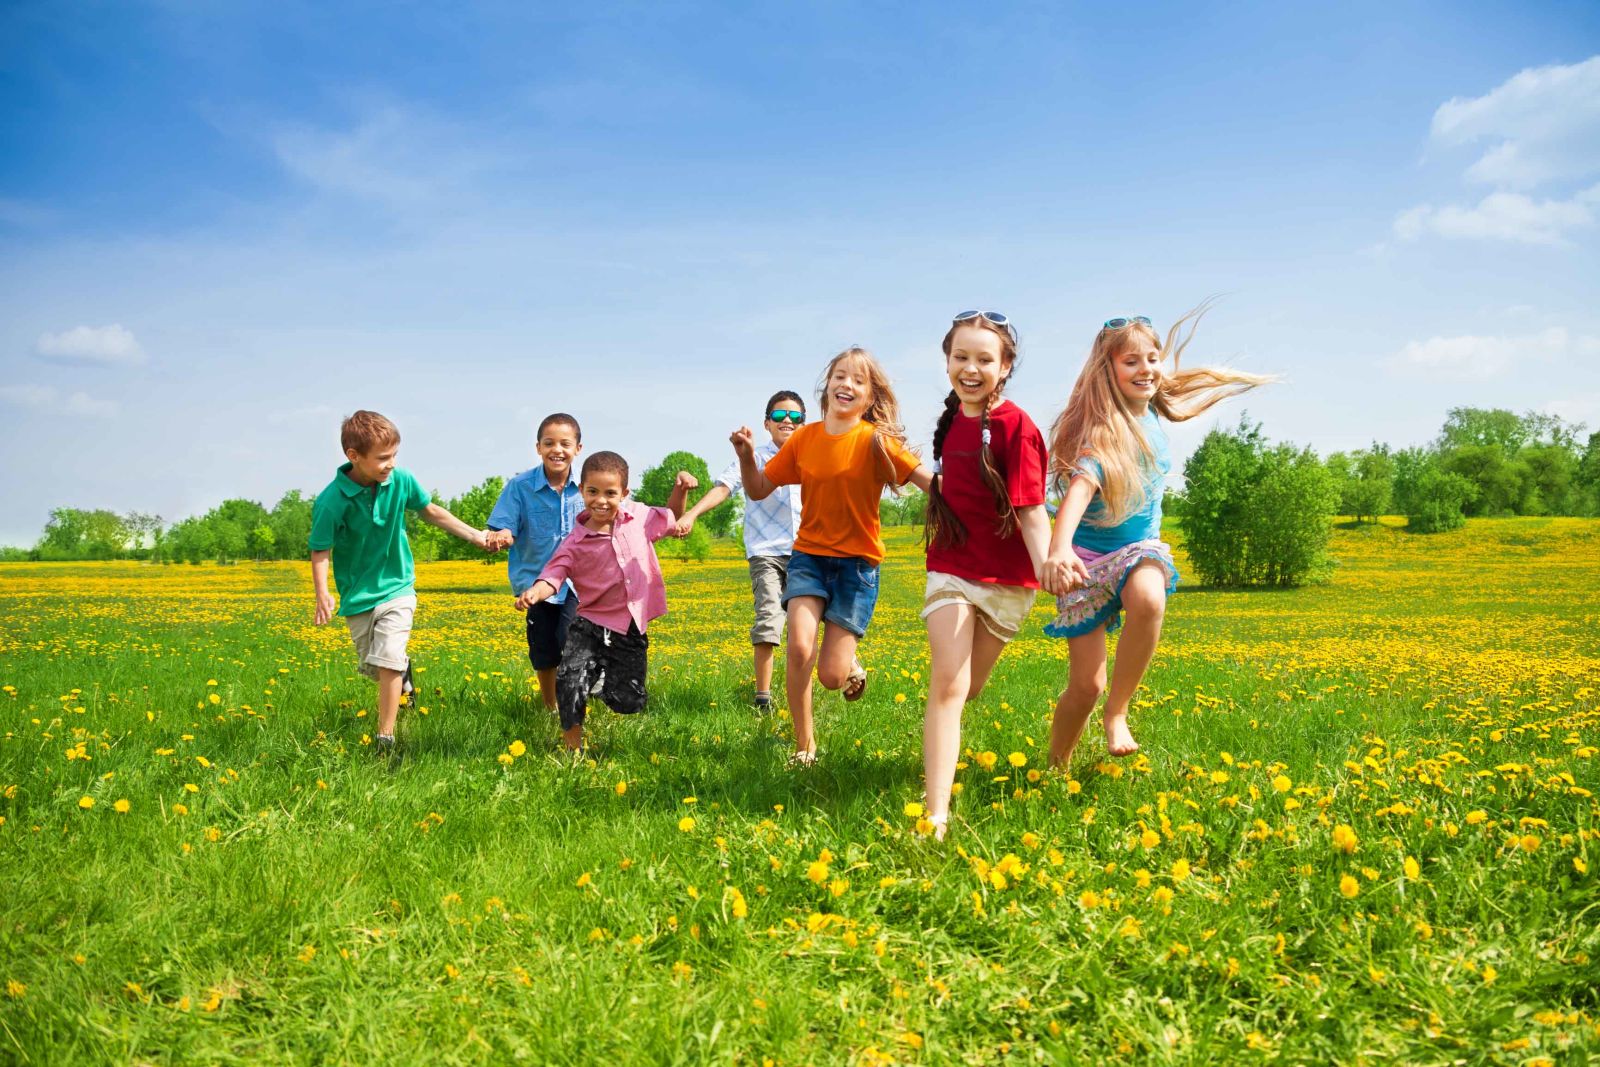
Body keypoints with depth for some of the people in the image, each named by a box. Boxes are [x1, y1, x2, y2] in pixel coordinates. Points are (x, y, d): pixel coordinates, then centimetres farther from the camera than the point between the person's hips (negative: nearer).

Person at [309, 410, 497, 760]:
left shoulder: (401, 481, -12)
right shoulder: (331, 501, -21)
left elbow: (430, 512, 5)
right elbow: (320, 551, -15)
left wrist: (476, 536, 4)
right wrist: (322, 594, -31)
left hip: (397, 588, 0)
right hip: (358, 596, 0)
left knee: (388, 662, -13)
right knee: (370, 667, 13)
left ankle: (385, 738, -3)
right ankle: (403, 667, 49)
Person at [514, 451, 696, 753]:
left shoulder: (637, 516, 0)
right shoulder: (575, 542, -9)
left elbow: (671, 521, 18)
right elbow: (552, 576, -17)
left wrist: (680, 489, 2)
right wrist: (534, 592, -40)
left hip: (632, 629, 2)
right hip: (592, 625, -2)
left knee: (628, 702, 3)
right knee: (571, 683, -21)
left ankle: (607, 679, 38)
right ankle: (572, 747, 0)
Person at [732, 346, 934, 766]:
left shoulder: (876, 441, -10)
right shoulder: (804, 438, 0)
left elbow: (933, 483, -18)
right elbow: (758, 491, 7)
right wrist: (746, 455, -12)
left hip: (857, 562, -2)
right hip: (809, 556, 2)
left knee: (831, 677, -6)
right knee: (798, 647, -21)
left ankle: (851, 660, 35)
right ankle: (804, 744, 3)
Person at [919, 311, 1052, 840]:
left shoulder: (1015, 426, -17)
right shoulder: (951, 418, 1)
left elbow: (1031, 510, -23)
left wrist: (1046, 567, -37)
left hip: (1005, 578, -3)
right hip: (951, 568, 3)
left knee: (966, 687, 13)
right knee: (947, 684, -13)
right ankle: (936, 816, -16)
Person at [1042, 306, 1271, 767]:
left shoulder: (1151, 413, 0)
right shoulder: (1104, 431, -20)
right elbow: (1079, 488, -41)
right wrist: (1059, 549, -57)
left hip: (1140, 549, 4)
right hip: (1088, 557, -4)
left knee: (1148, 599, -35)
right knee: (1086, 685, -6)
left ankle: (1117, 713, -18)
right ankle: (1055, 769, 20)